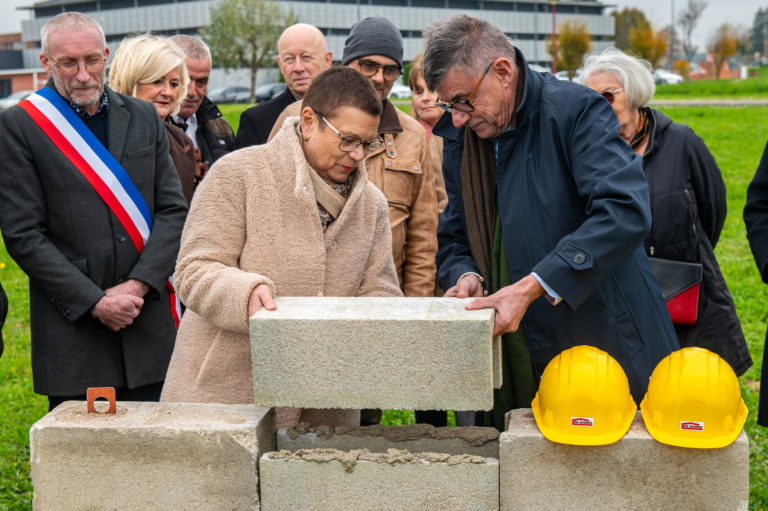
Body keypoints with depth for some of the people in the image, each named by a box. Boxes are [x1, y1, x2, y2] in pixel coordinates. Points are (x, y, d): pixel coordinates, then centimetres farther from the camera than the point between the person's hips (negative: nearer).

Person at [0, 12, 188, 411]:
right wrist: (94, 301, -12)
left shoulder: (144, 118, 11)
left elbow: (173, 210, 7)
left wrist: (138, 285, -7)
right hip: (72, 329, -3)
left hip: (150, 325, 3)